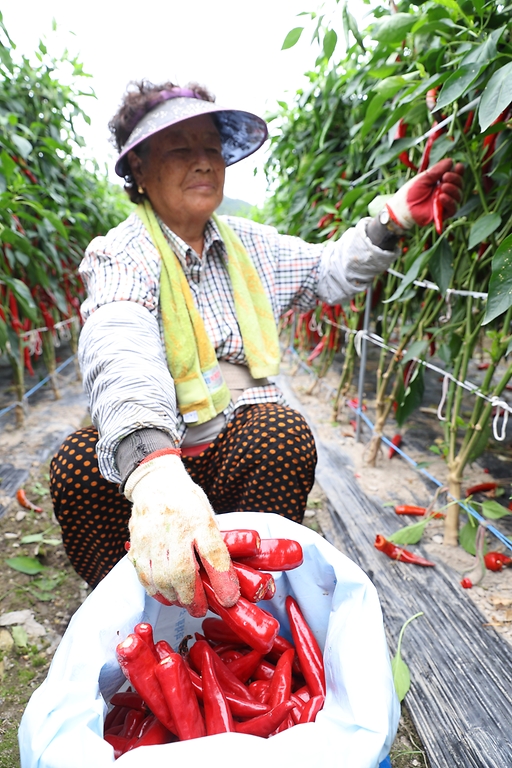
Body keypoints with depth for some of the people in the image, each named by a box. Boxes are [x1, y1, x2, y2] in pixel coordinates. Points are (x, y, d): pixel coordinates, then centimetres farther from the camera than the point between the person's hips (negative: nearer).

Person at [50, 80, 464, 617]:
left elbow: (326, 272, 23)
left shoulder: (245, 242, 12)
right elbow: (121, 350, -32)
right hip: (147, 448, -2)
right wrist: (152, 470, -52)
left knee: (285, 436, -29)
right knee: (81, 465, -31)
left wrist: (393, 218, 6)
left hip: (243, 439, 3)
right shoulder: (122, 251, -10)